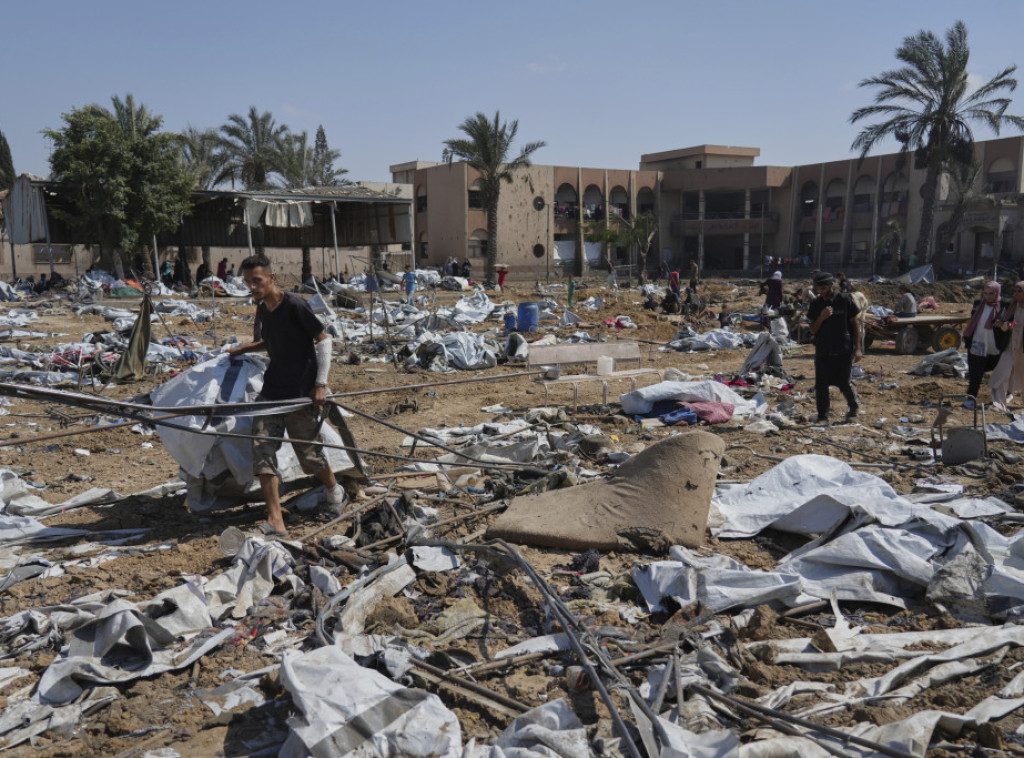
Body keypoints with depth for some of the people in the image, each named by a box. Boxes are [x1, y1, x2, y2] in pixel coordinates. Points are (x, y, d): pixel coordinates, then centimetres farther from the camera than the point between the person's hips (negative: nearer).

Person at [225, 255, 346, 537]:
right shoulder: (262, 310, 9)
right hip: (271, 392, 7)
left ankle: (335, 491, 35)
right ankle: (275, 522, -7)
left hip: (301, 394, -7)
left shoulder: (294, 305, -13)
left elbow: (323, 339, -10)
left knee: (308, 453, 3)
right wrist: (244, 349, 13)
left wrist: (321, 383, -15)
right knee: (262, 449, -7)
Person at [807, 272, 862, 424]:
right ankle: (822, 417, 6)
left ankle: (853, 405, 34)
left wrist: (857, 348, -2)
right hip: (822, 351, 3)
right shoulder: (816, 304, 5)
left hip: (843, 351, -3)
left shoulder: (845, 300, -3)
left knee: (843, 383, 5)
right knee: (821, 385, -3)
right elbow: (812, 331, 5)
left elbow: (855, 324, 2)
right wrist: (821, 318, -14)